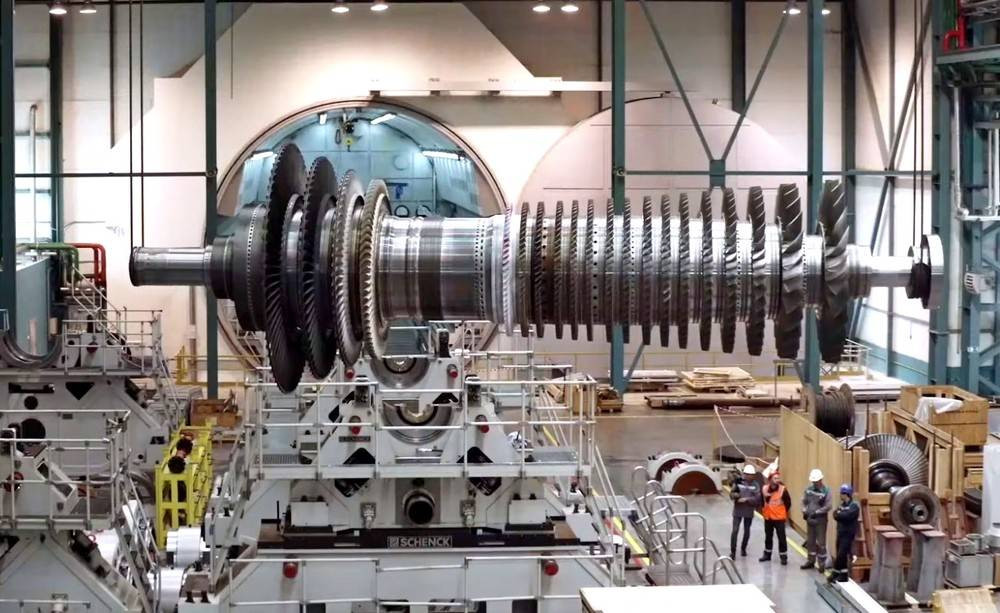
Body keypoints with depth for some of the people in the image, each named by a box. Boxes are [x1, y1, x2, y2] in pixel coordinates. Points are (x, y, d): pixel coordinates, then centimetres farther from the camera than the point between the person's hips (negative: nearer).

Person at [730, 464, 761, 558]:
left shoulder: (755, 485, -3)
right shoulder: (738, 483, -7)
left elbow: (757, 498, -10)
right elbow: (731, 495, -6)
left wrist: (746, 499, -21)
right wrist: (735, 495, -28)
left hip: (749, 512, 2)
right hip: (738, 511, -2)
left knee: (747, 531, 14)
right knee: (735, 530, -8)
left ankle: (743, 548, 33)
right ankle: (732, 551, -3)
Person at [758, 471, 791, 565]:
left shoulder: (783, 489, -14)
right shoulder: (764, 489, -6)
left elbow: (788, 502, -3)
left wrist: (784, 512, 5)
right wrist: (764, 511, 9)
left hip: (779, 518, -4)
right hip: (768, 517, 4)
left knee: (782, 538, -2)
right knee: (768, 537, 17)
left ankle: (783, 556, 7)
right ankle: (767, 554, 32)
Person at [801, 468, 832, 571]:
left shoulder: (826, 491, -13)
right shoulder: (808, 490, 3)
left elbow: (828, 506, -18)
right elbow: (804, 501, 11)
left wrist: (816, 512, -19)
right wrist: (804, 511, -6)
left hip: (821, 520, -5)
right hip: (809, 519, 5)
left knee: (821, 542, -1)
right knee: (810, 541, 15)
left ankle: (822, 564, 7)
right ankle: (810, 561, 28)